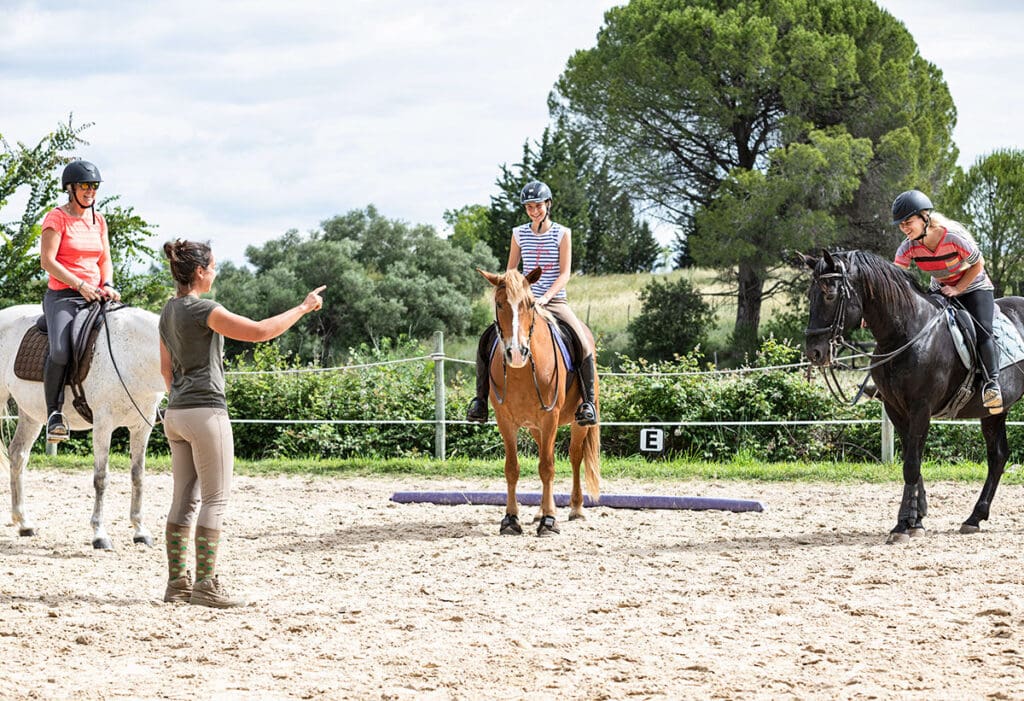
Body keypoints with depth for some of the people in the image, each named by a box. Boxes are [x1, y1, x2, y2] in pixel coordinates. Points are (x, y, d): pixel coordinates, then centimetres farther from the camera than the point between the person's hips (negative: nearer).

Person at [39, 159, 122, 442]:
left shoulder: (98, 220, 16)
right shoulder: (56, 218, -3)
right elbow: (47, 260, -10)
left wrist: (107, 285, -3)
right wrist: (80, 285, -18)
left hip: (94, 296, 6)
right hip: (62, 296, -6)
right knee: (60, 350, -30)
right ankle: (54, 413, -18)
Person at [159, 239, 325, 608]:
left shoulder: (169, 311, 12)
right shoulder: (203, 311, -15)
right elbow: (260, 331, -20)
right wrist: (304, 307, -10)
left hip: (176, 413, 9)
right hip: (206, 412, -9)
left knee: (184, 499, 11)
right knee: (215, 499, -4)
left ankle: (177, 582, 12)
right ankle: (205, 584, -5)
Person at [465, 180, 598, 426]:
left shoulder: (562, 234, 0)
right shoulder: (519, 234, 8)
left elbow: (565, 272, -6)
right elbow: (510, 270, 13)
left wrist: (546, 297, -20)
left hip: (555, 301, -3)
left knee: (582, 342, -26)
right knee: (487, 339, -12)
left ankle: (587, 401, -19)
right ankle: (480, 398, -3)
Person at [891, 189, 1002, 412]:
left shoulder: (954, 238, -29)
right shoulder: (909, 247, -16)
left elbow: (978, 264, -16)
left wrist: (957, 289, -23)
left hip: (973, 287, -5)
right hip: (940, 292, 5)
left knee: (982, 331, -27)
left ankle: (991, 382, -26)